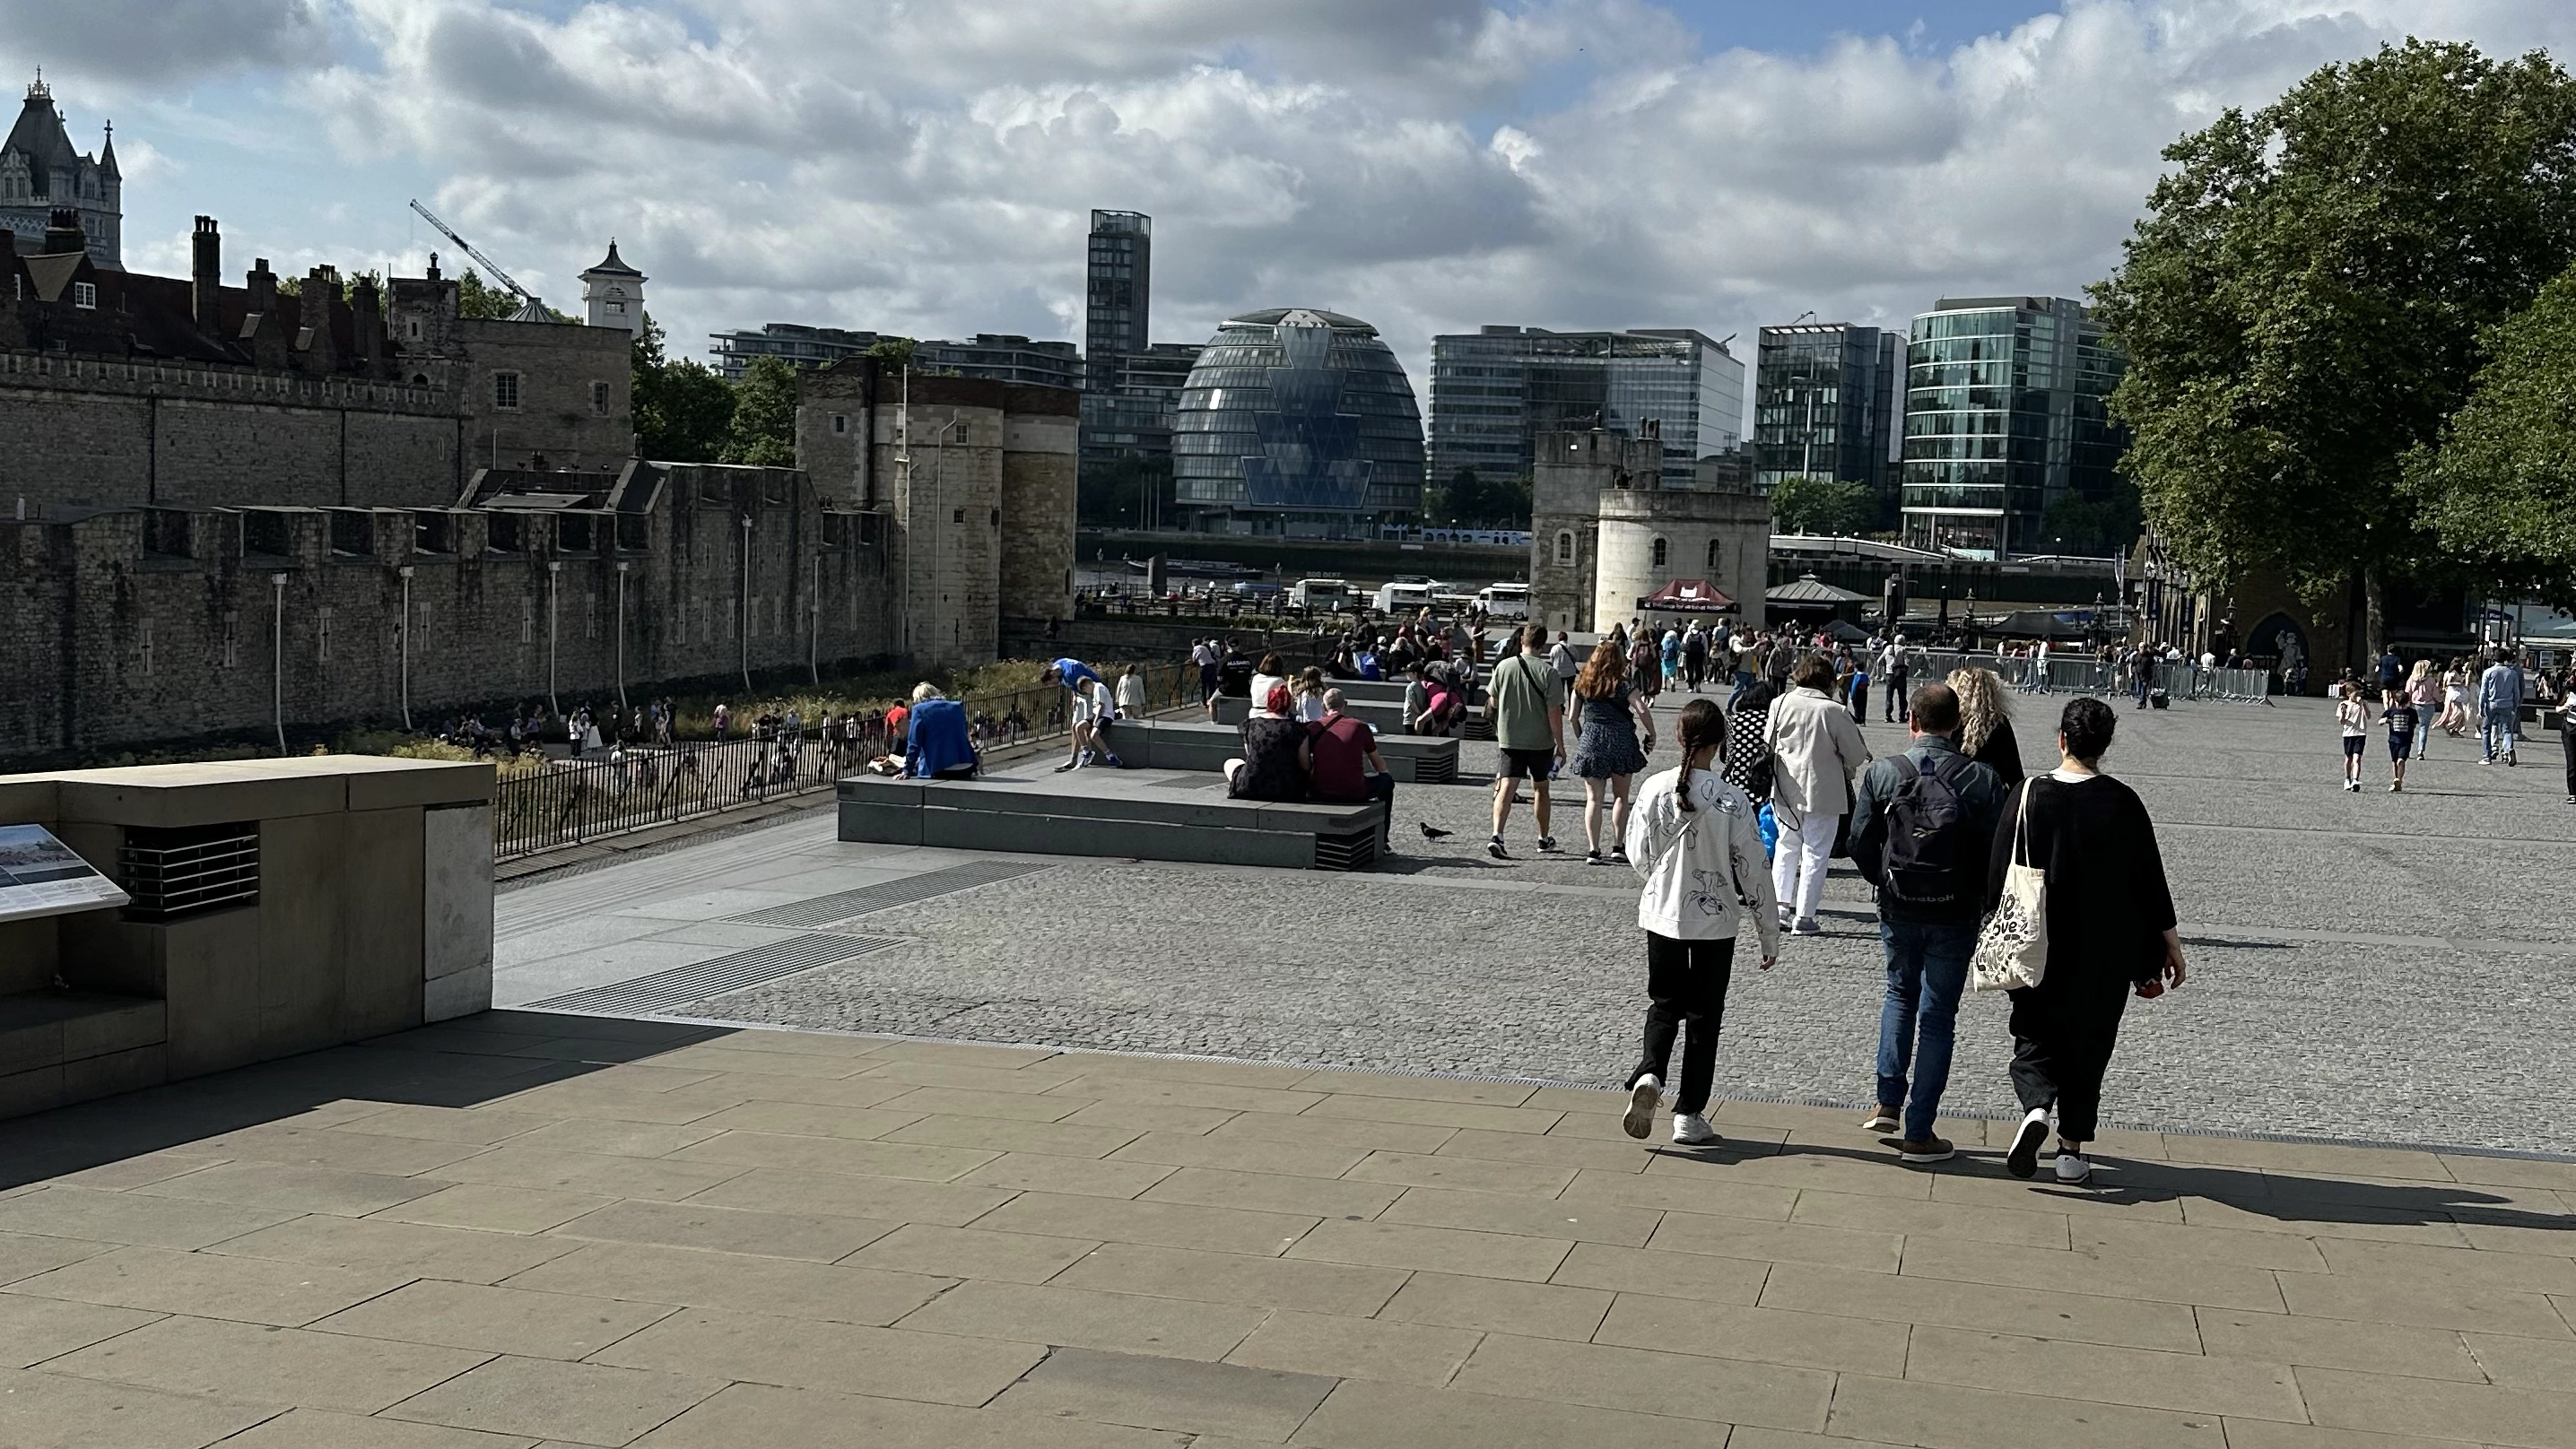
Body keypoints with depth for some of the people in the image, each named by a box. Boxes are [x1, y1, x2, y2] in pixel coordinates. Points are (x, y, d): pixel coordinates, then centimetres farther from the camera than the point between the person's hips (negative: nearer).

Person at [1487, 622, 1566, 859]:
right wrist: (1560, 745, -6)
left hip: (1509, 739, 1)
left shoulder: (1504, 666, -5)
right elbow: (1554, 711, -13)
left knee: (1506, 788, -5)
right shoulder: (1548, 672, -12)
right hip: (1541, 741, -1)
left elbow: (1493, 702, 5)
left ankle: (1497, 835, -24)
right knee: (1540, 788, 17)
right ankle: (1544, 839, 31)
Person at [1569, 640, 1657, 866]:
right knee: (1620, 796, 12)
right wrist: (1651, 735, -2)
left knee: (1593, 799, 4)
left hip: (1591, 743, 2)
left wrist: (1580, 738, 19)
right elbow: (1642, 710, -13)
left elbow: (1573, 717, 6)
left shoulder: (1582, 684, 5)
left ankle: (1593, 851, -2)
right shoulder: (1622, 685, -3)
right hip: (1622, 742, -1)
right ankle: (1618, 847, 8)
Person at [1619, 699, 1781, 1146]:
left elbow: (1638, 854, 1)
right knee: (1704, 1015, 11)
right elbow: (1752, 870, -9)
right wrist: (1769, 933, 1)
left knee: (1664, 1004, 18)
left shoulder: (1654, 790, -10)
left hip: (1662, 915, 2)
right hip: (1716, 922, -2)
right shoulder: (1731, 800, -16)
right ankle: (1689, 1116, 14)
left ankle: (1649, 1075, -8)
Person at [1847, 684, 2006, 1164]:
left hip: (1898, 911, 1)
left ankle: (1889, 1103, 19)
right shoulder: (1983, 781, -10)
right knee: (1937, 1017, 7)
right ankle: (1919, 1133, 9)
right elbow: (1996, 853, -8)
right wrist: (1977, 899, 9)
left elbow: (1860, 844, -5)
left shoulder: (1881, 773, -8)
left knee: (1900, 994, 25)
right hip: (1955, 917, -1)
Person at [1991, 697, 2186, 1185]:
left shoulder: (2027, 795, -9)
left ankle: (2036, 1108, -15)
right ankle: (2073, 1148, 15)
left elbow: (1999, 873, -3)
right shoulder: (2123, 802, -9)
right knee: (2087, 1044, 13)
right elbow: (2149, 877, -3)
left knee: (2035, 1036, 12)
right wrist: (2168, 941, 7)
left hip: (2037, 948, 0)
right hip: (2104, 954, 0)